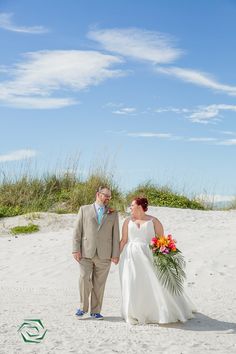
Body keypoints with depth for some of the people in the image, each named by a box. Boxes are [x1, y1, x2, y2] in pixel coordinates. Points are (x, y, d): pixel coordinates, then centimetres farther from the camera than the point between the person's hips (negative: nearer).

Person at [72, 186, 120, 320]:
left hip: (104, 254, 1)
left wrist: (116, 254, 1)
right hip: (86, 253, -1)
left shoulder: (113, 214, 12)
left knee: (99, 283, 3)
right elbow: (77, 231, 5)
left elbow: (115, 235, 7)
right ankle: (83, 307, 7)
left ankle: (95, 311, 15)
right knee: (84, 278, -12)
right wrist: (76, 249, -3)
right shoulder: (84, 209, 9)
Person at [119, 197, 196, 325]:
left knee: (154, 284, -2)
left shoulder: (153, 221, 4)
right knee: (131, 286, 2)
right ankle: (134, 315, 13)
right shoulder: (128, 221, 10)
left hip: (147, 256, -2)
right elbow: (123, 240, 8)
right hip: (130, 257, 2)